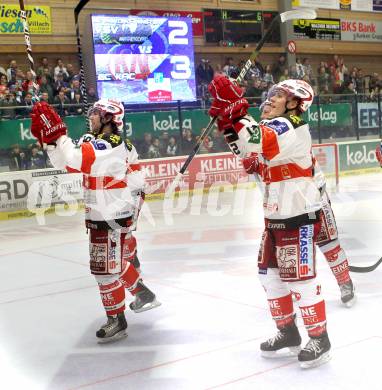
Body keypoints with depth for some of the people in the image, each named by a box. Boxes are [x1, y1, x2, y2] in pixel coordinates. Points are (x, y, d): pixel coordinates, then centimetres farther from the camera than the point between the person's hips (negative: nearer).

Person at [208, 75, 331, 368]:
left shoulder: (293, 126, -15)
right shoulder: (277, 127, 15)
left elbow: (263, 142, -34)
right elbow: (248, 150, 16)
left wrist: (235, 110, -36)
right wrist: (228, 122, 2)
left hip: (300, 217, -10)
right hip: (277, 217, 10)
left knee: (300, 278, -3)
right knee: (270, 275, 13)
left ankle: (320, 339, 12)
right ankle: (289, 334, 26)